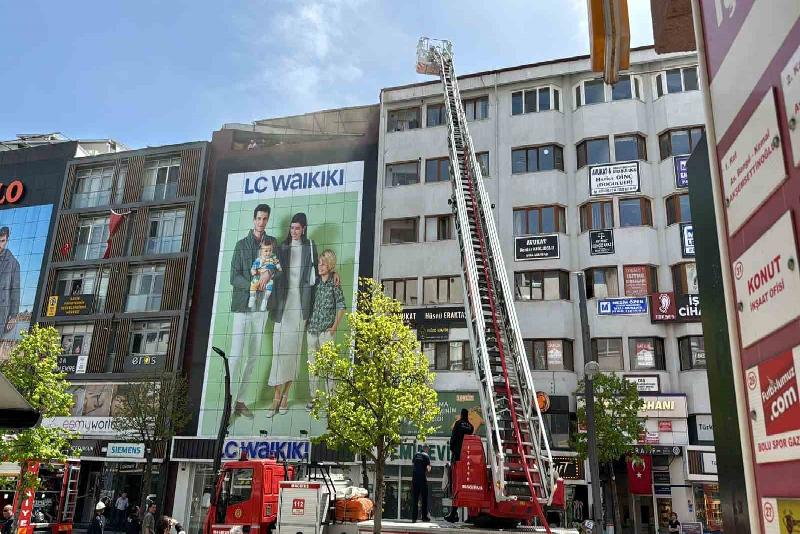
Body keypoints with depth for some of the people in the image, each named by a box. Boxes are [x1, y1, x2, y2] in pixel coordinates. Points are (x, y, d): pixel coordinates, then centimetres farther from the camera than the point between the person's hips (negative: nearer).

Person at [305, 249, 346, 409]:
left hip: (327, 330, -5)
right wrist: (307, 322, 9)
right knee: (312, 364, 7)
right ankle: (314, 398, 14)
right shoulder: (316, 283, 10)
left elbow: (341, 307, -3)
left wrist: (335, 326, -7)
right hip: (312, 329, 5)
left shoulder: (334, 284, -2)